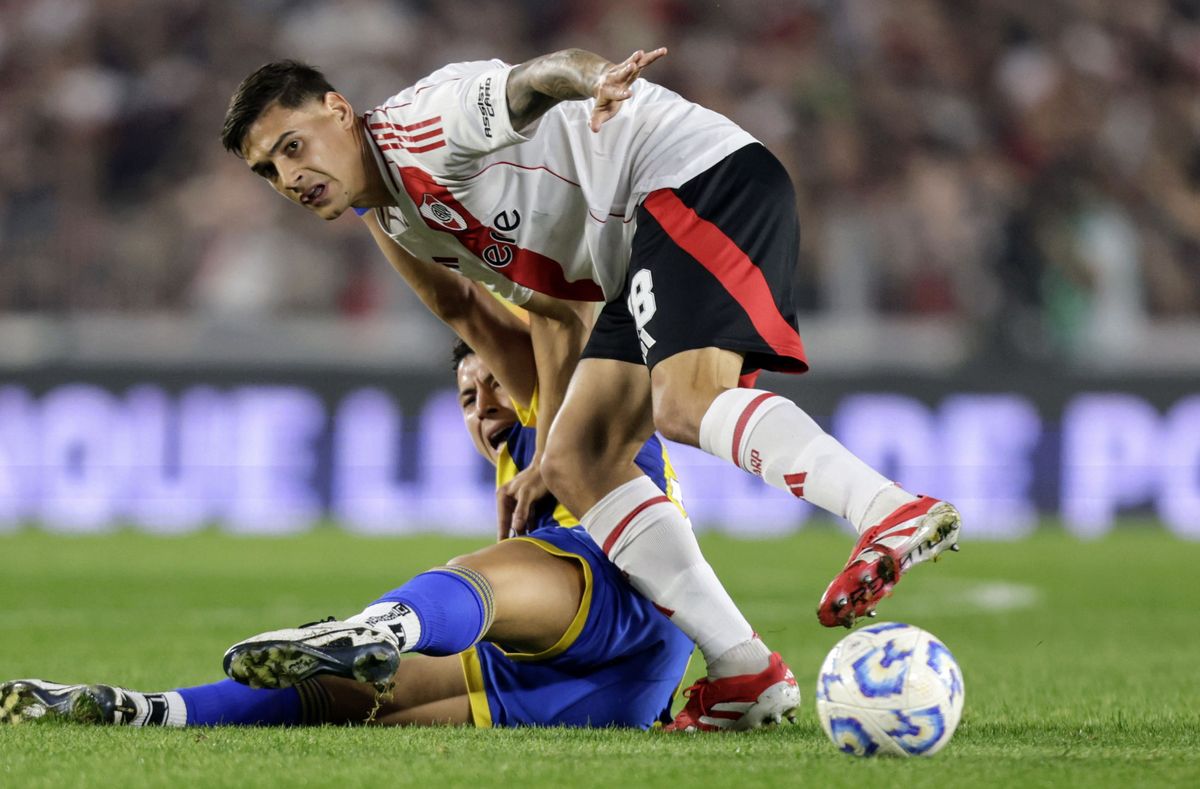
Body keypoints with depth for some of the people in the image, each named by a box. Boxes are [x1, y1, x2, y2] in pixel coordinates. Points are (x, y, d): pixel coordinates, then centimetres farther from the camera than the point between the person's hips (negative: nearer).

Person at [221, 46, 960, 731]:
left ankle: (897, 511, -46)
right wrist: (545, 457, 22)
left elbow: (529, 84, -25)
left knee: (682, 402, -30)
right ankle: (742, 670, -7)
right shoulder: (393, 224, 19)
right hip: (636, 260, 10)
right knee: (578, 463, 0)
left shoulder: (419, 123, -8)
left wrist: (593, 82, -49)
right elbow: (559, 310, 24)